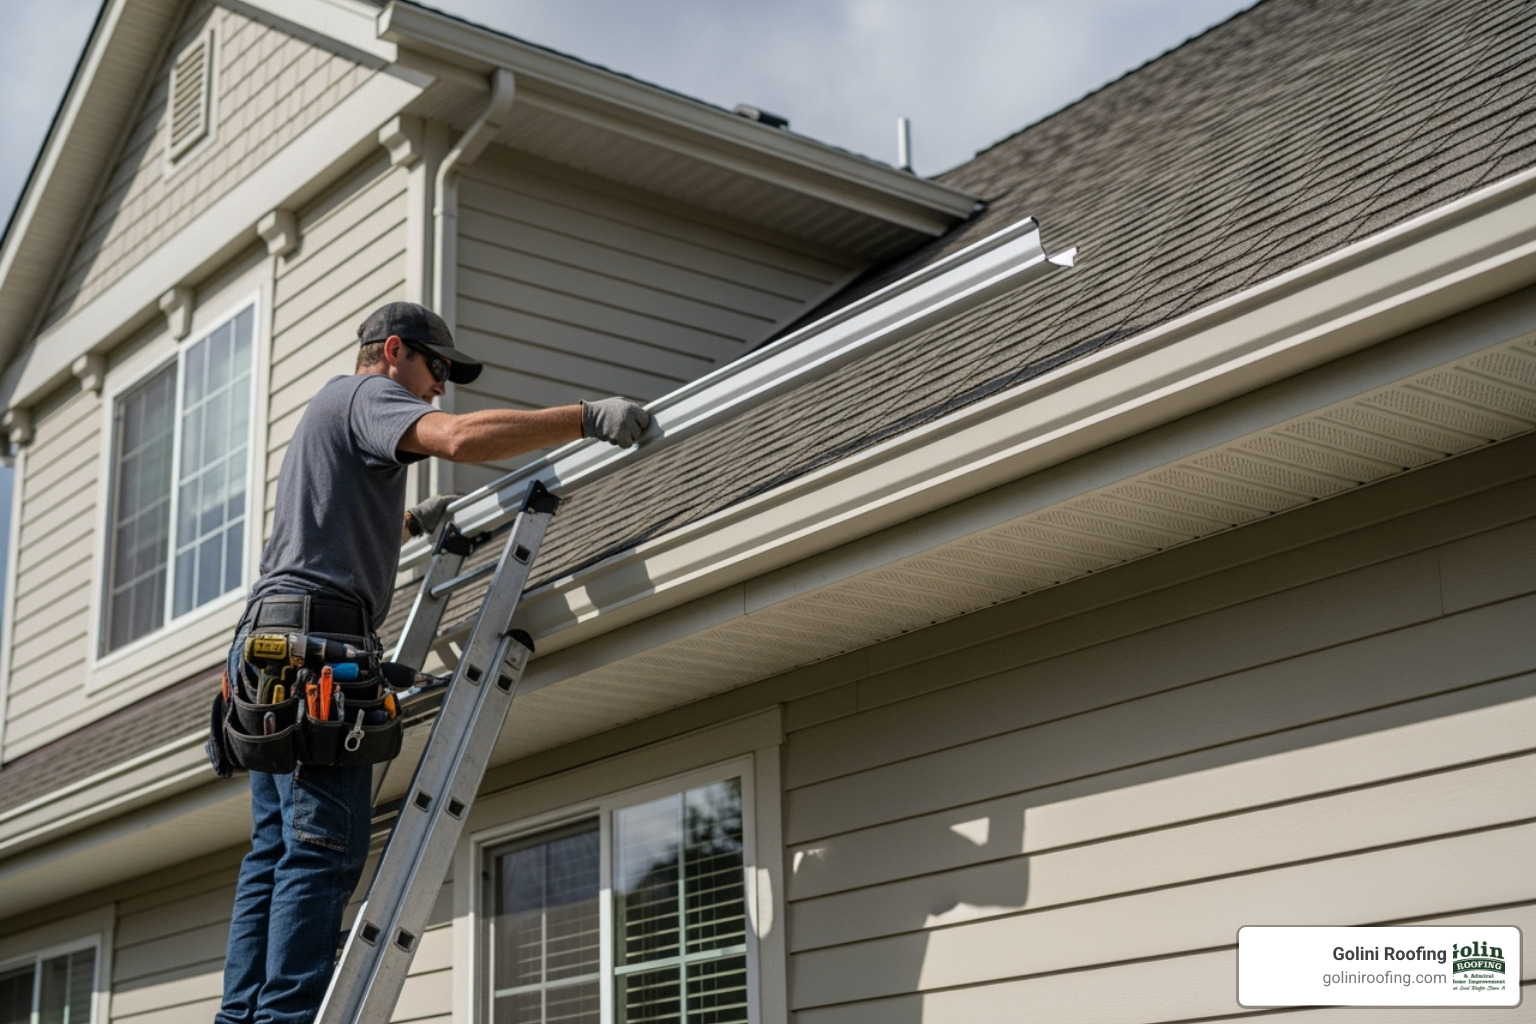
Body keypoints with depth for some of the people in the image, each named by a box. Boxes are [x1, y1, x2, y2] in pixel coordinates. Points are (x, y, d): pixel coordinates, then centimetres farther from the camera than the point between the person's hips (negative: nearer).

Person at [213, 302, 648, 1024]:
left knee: (276, 852, 5)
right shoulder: (365, 394, 2)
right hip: (315, 635, -10)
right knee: (324, 849, -16)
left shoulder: (328, 412, 33)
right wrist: (588, 417, -16)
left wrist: (413, 522, 42)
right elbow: (461, 437, -19)